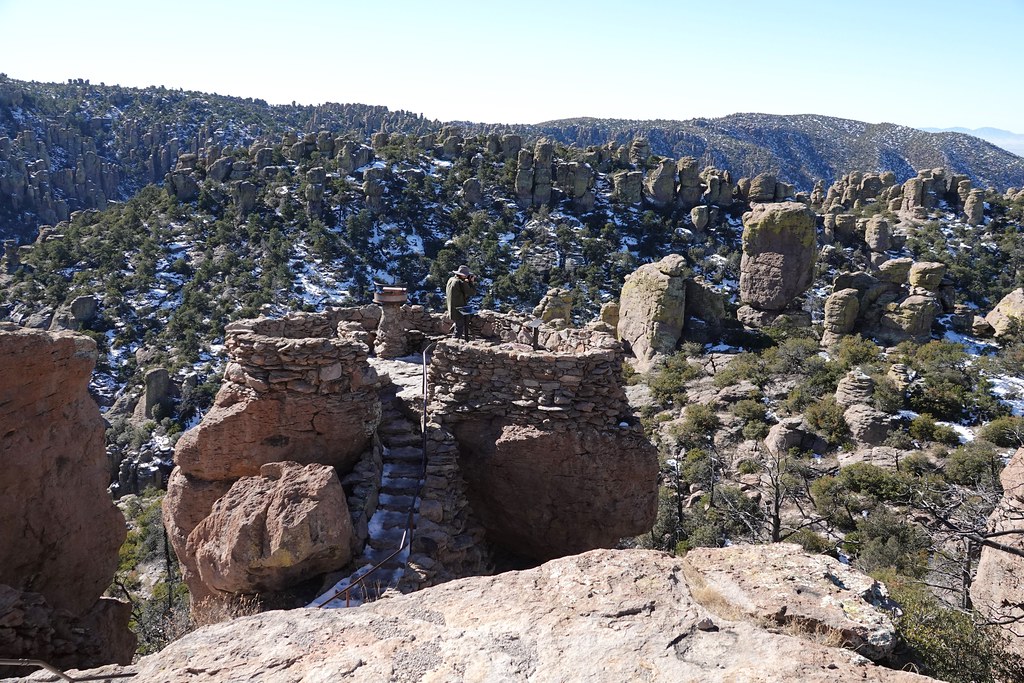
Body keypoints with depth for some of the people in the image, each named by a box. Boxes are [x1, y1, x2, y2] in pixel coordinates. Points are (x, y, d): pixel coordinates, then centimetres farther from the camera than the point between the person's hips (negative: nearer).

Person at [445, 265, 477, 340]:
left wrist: (467, 282, 8)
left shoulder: (450, 280, 7)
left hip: (452, 310, 9)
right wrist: (472, 282, -3)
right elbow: (472, 293, -15)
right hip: (459, 310, -9)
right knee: (459, 327, -2)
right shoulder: (461, 283, -20)